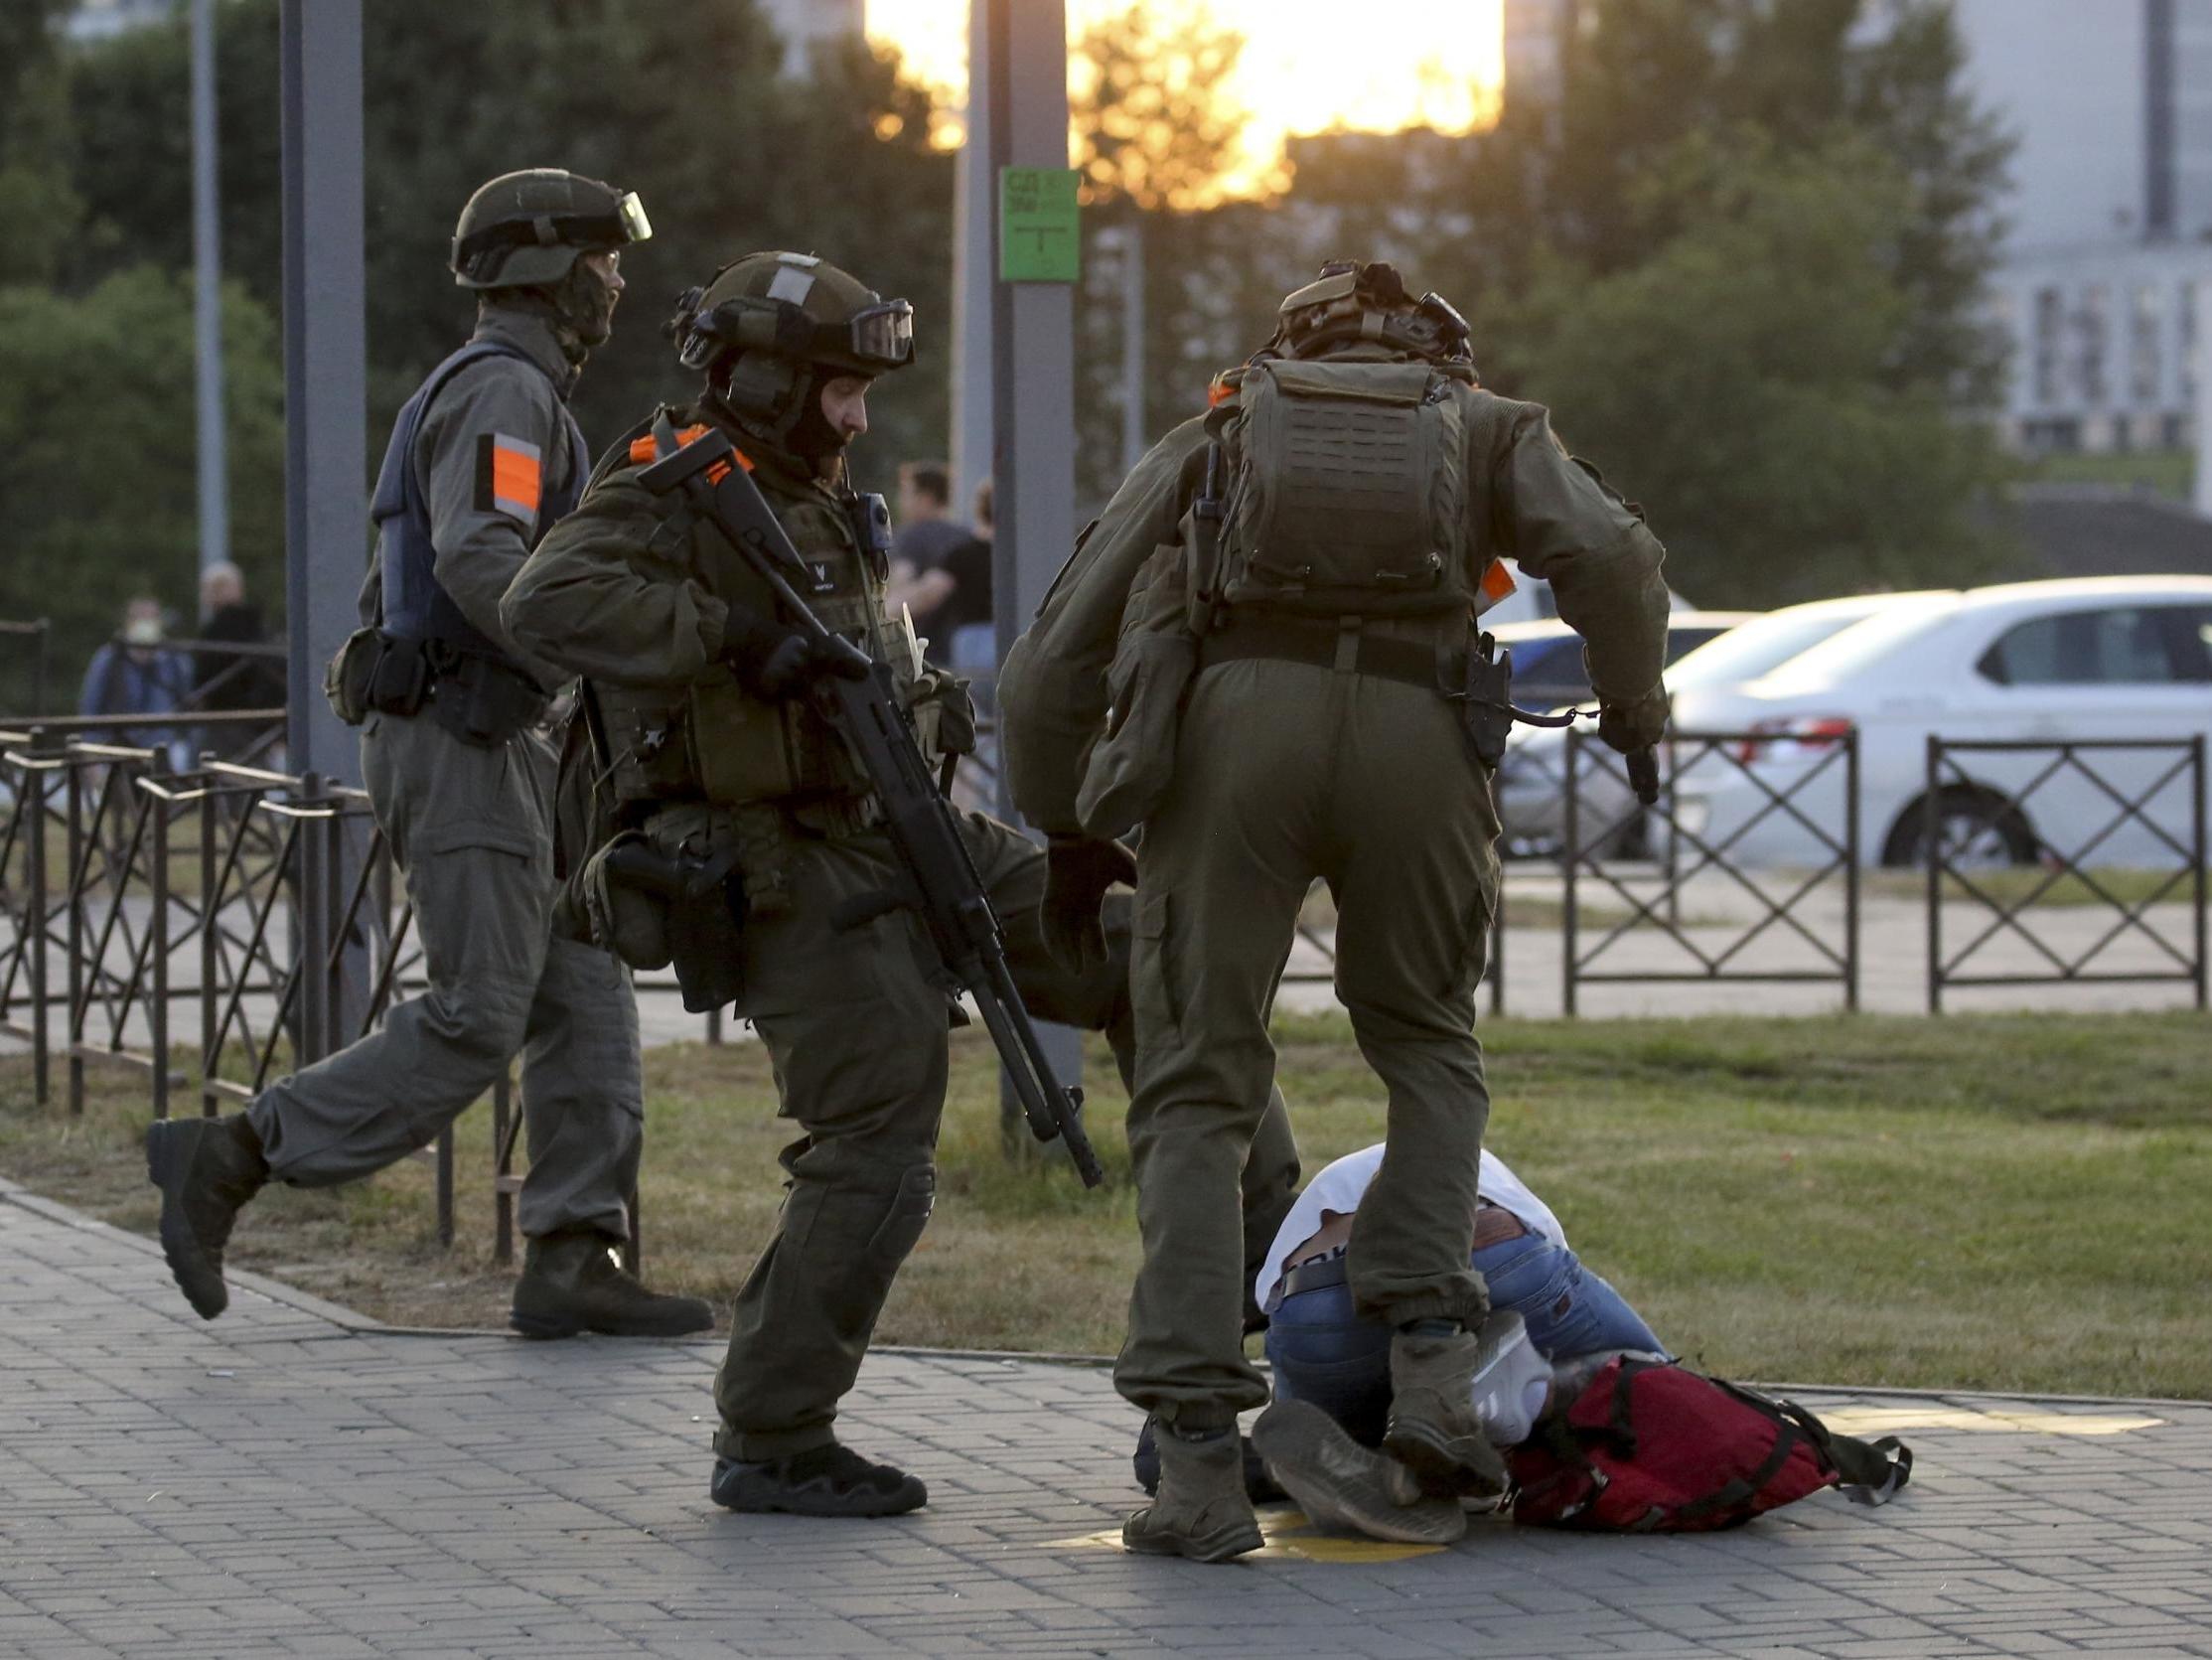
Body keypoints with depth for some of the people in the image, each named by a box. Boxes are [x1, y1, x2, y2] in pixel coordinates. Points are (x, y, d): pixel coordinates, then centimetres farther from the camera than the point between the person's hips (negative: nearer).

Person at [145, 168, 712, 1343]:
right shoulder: (503, 390, -12)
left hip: (491, 748, 10)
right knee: (476, 1023, -11)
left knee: (585, 1001, 4)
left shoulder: (500, 395, 21)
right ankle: (227, 1160, -8)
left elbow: (406, 586, 25)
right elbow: (480, 563, -27)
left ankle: (572, 1265, 1)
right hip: (462, 746, -10)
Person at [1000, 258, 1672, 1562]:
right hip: (1420, 725, 0)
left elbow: (1054, 661, 25)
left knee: (1199, 1090, 8)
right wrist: (1636, 715, 22)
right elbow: (1611, 556, 7)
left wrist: (1065, 843, 34)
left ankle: (1202, 1464, -3)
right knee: (1428, 1044, 24)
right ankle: (1433, 1365, 7)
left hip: (1230, 720, 0)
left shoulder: (1212, 438, 31)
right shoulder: (1487, 427, 29)